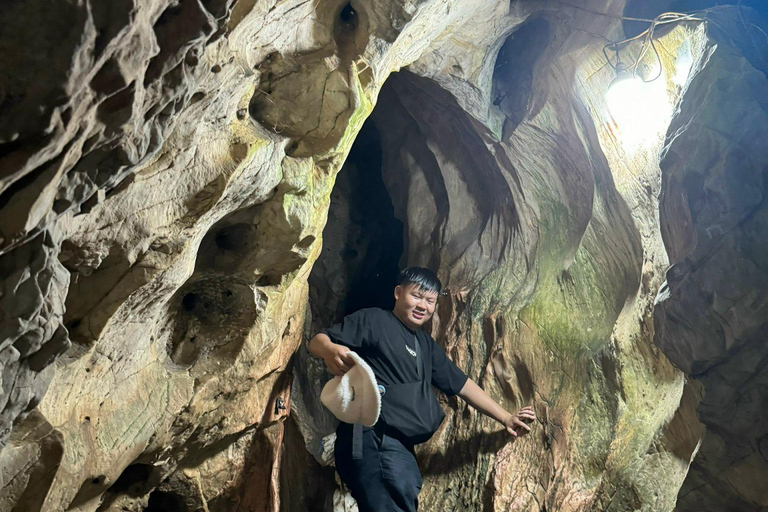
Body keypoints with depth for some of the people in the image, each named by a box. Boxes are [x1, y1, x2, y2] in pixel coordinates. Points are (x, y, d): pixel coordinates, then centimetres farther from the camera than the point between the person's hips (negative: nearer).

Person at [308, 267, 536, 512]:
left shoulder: (426, 345, 24)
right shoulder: (374, 319, 0)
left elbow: (460, 384, 28)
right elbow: (316, 341, -6)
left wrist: (506, 418, 28)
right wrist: (330, 350, -31)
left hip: (401, 448, 9)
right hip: (375, 439, -9)